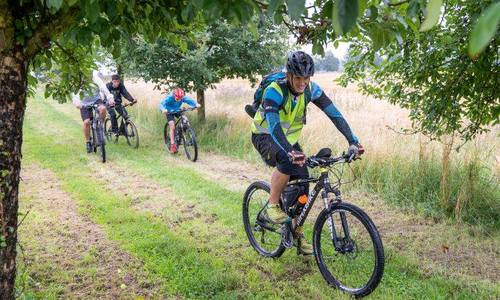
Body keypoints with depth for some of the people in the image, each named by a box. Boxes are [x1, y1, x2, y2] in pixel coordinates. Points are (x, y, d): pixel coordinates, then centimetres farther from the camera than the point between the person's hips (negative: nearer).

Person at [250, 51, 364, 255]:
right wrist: (290, 152, -58)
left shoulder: (311, 89, -16)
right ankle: (272, 205, -12)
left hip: (290, 138, 5)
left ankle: (298, 234, 13)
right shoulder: (274, 91, -31)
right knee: (287, 162, -36)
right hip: (265, 137, -5)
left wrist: (353, 142, -28)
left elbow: (334, 114, -17)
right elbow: (273, 126, -43)